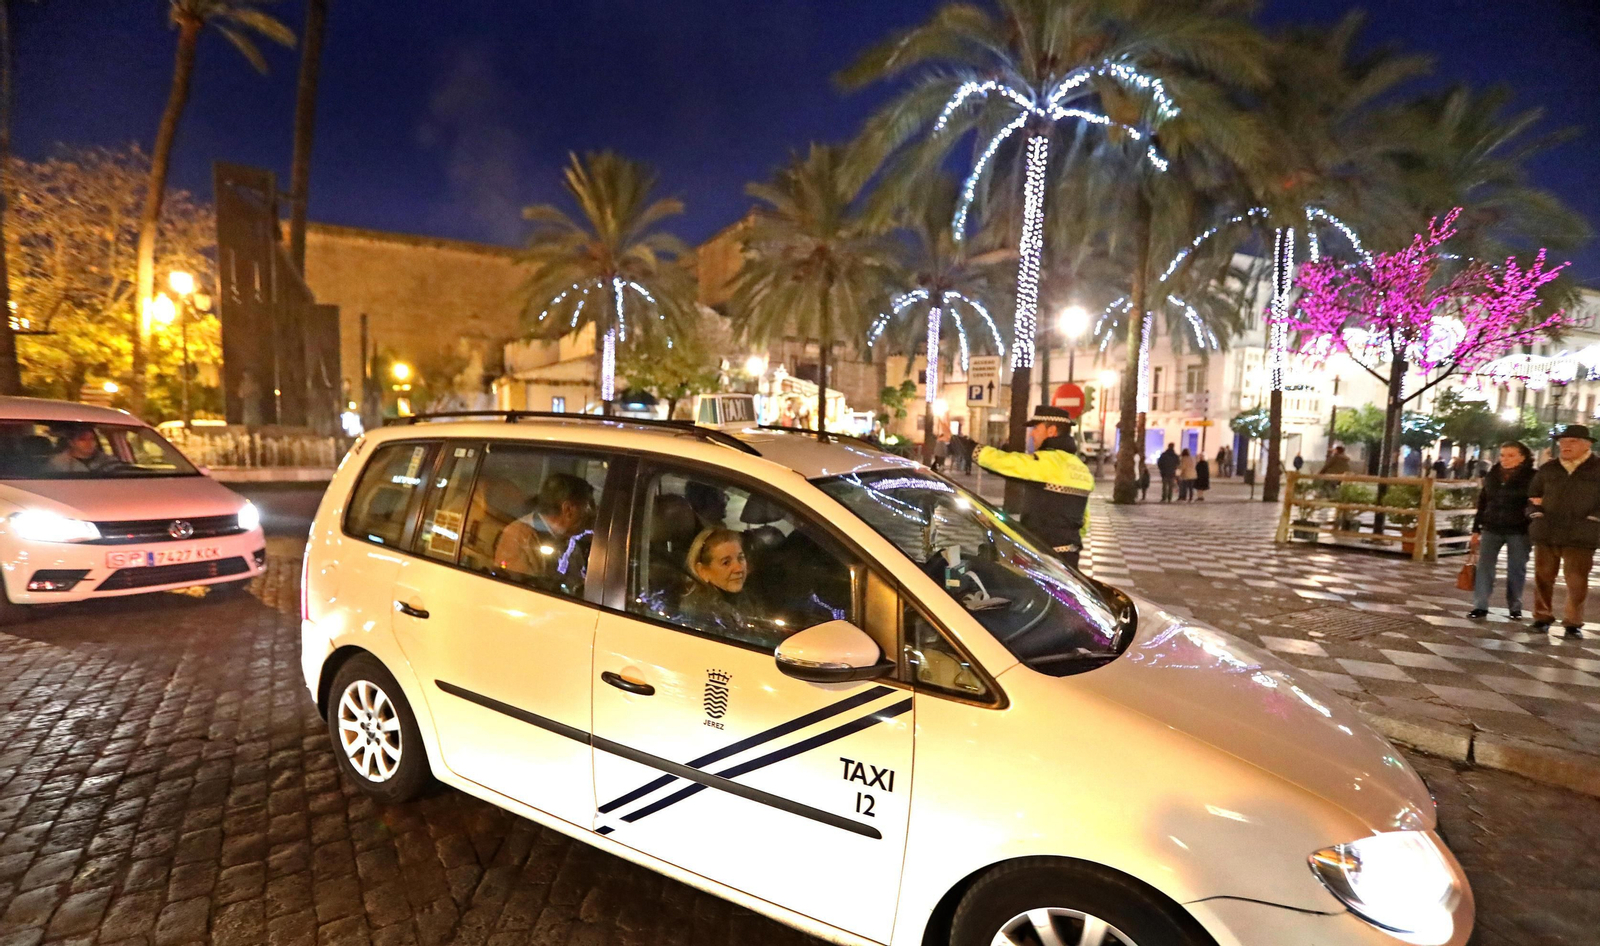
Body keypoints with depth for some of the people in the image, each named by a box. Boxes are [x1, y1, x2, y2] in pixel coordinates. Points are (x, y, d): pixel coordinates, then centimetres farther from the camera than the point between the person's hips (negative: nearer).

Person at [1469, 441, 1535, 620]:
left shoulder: (1532, 477, -4)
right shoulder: (1492, 475, 7)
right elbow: (1482, 503, 11)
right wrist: (1476, 529, 10)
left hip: (1518, 531, -3)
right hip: (1491, 528, 3)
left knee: (1516, 570, 7)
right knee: (1484, 566, -1)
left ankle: (1515, 607, 19)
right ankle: (1480, 606, 2)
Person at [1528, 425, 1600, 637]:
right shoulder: (1547, 469, 10)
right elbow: (1532, 494, 18)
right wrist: (1536, 513, 4)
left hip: (1580, 535, -2)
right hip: (1546, 532, 3)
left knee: (1577, 582, 1)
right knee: (1543, 577, 8)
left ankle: (1573, 622, 11)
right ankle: (1542, 616, 18)